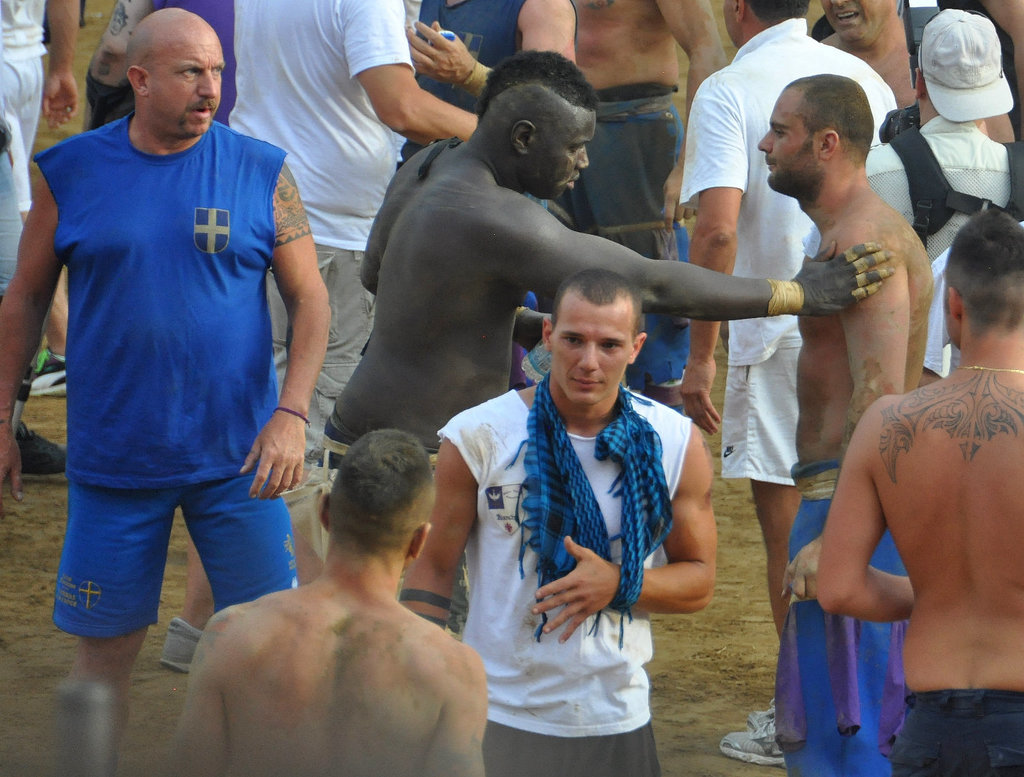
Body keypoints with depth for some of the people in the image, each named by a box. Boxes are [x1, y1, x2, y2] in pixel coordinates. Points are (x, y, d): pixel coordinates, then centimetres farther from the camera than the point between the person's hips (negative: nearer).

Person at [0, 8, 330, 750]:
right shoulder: (71, 173, 0)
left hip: (238, 457, 0)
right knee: (105, 641, 8)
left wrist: (292, 413, -13)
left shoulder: (260, 172, -1)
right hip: (113, 458, 0)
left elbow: (310, 299, -1)